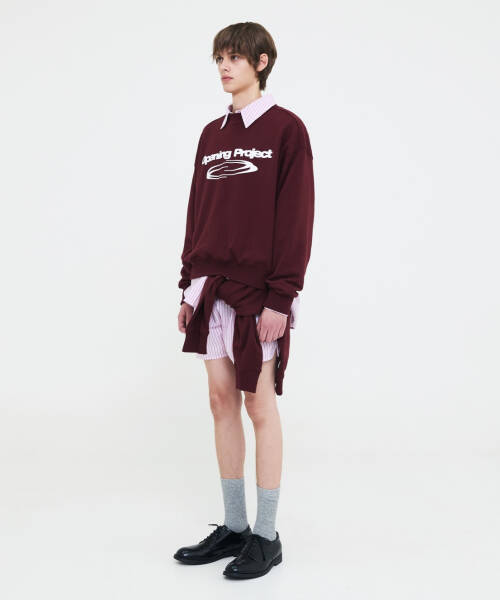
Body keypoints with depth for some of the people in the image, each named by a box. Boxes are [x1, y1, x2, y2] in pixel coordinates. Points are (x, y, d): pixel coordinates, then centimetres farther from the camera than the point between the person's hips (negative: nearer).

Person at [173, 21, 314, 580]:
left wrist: (281, 297, -16)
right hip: (211, 287, 6)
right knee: (222, 400, 8)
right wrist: (190, 284, 10)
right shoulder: (212, 134, 15)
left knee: (259, 404, 0)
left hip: (259, 293, -6)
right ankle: (233, 527, 20)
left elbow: (295, 217, -10)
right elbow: (198, 213, 16)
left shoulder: (286, 129, -4)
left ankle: (266, 537, 12)